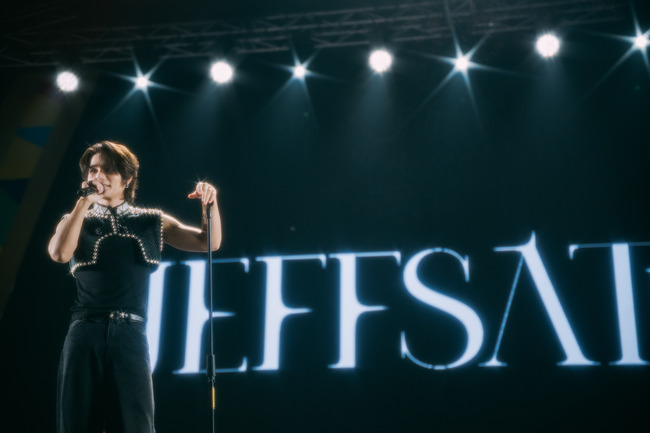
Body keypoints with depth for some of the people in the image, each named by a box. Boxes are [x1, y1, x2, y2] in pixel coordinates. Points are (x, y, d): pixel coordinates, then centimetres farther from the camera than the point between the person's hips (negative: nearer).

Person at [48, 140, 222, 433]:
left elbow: (209, 242, 10)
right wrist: (85, 203, -5)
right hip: (85, 334, 1)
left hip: (131, 335, 0)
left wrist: (210, 205, -7)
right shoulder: (77, 221, 15)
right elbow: (60, 253, -7)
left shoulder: (152, 222, 15)